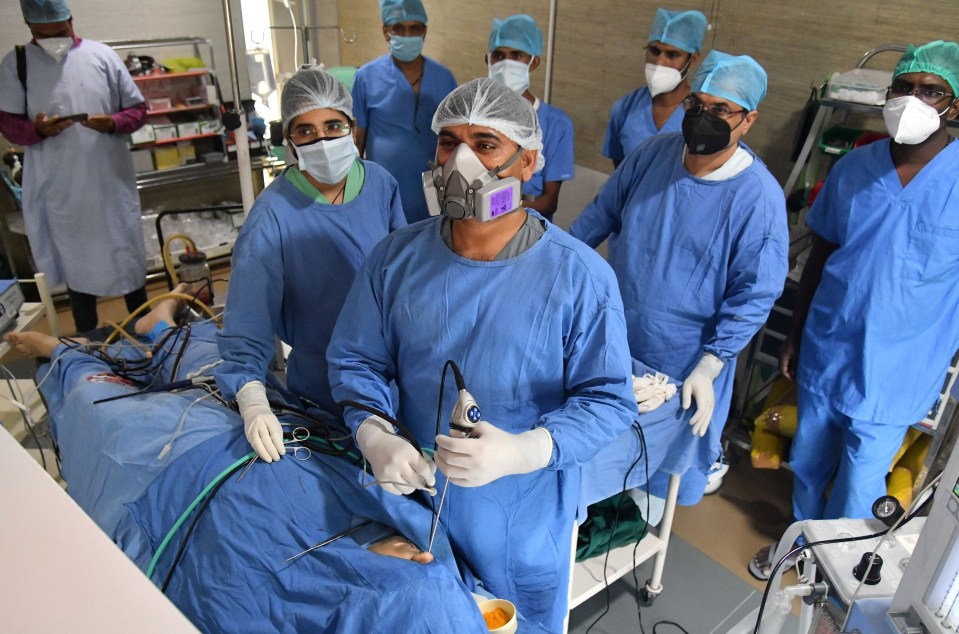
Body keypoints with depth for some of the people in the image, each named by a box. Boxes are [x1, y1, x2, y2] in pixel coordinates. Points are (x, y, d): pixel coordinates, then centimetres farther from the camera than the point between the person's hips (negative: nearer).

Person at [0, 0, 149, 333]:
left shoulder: (101, 55, 1)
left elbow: (138, 109, 4)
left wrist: (112, 122, -17)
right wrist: (36, 129, -19)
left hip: (110, 179, 0)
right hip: (58, 186, 0)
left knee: (127, 251, 9)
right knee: (75, 259, 9)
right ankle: (87, 339, 23)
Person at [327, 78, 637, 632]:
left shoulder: (580, 276, -19)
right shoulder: (398, 256, -9)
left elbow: (608, 401, -16)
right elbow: (355, 359, 0)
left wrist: (524, 451, -33)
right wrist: (374, 435, -20)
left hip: (523, 526, -2)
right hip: (413, 504, 3)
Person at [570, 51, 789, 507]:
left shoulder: (759, 197, -20)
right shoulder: (653, 153, -7)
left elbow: (753, 296, -16)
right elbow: (601, 214, 6)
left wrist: (708, 368, -20)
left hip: (684, 364, -4)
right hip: (614, 341, 5)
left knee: (673, 452, 18)